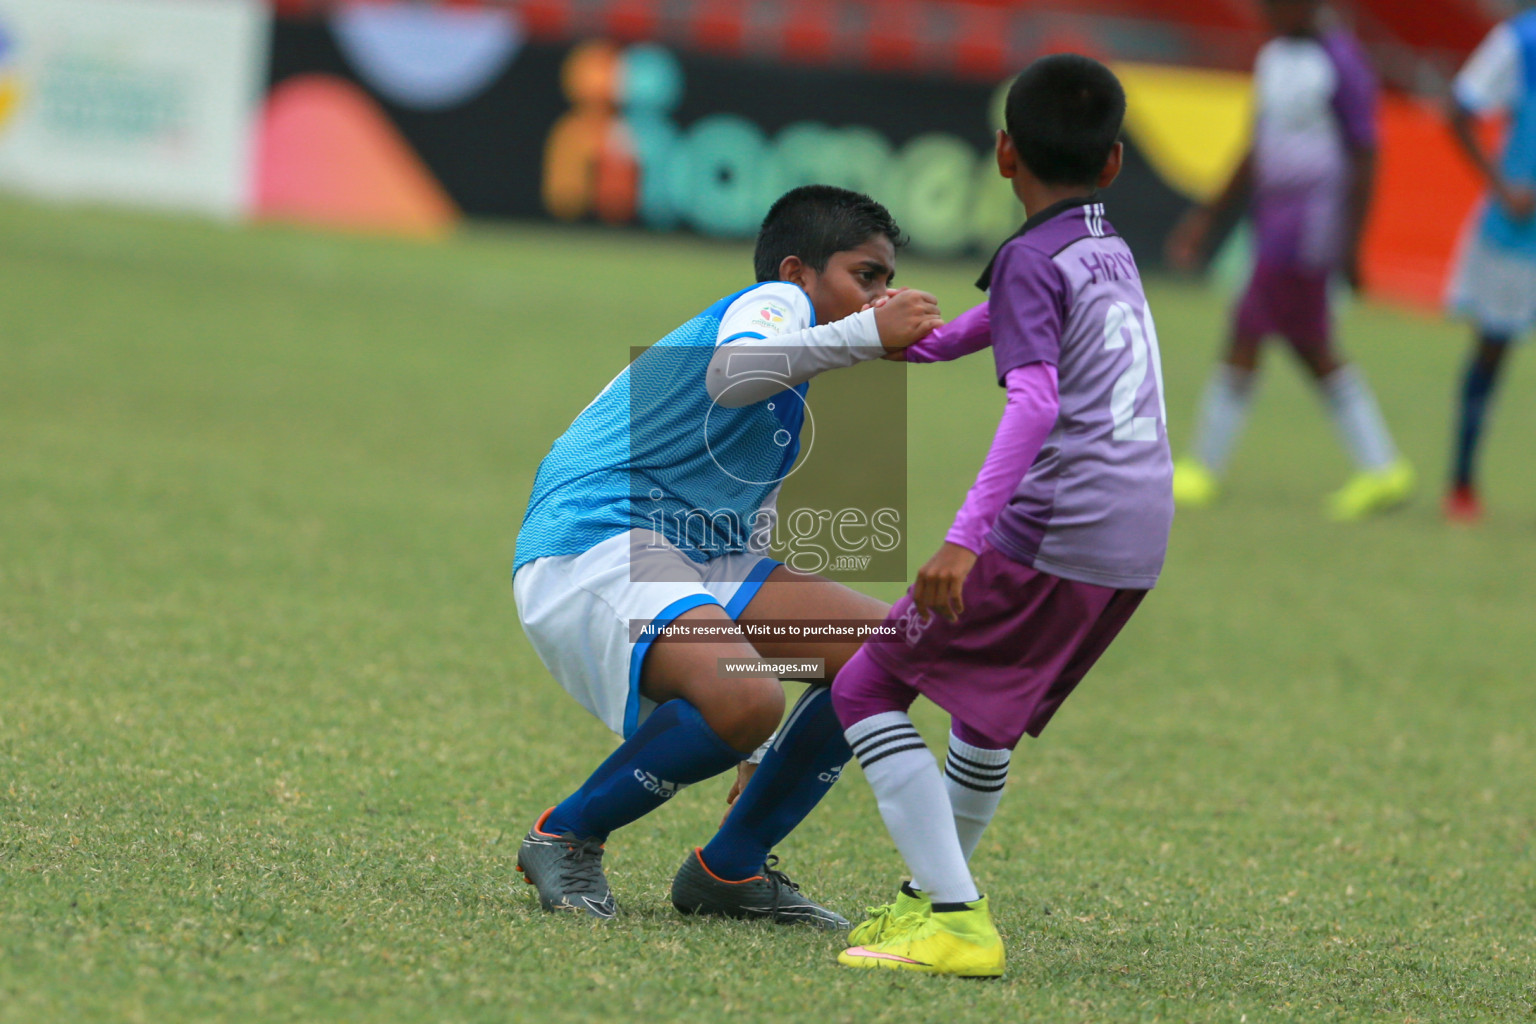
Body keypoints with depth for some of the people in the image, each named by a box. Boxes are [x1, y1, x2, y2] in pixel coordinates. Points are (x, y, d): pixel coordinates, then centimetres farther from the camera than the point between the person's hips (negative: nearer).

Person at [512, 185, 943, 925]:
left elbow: (747, 536, 32)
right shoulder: (775, 302, -2)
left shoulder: (789, 405, 27)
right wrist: (868, 335, -26)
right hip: (591, 539, -10)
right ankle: (566, 836, -9)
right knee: (744, 698, -34)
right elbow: (732, 374, -28)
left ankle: (730, 870, 5)